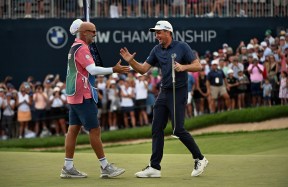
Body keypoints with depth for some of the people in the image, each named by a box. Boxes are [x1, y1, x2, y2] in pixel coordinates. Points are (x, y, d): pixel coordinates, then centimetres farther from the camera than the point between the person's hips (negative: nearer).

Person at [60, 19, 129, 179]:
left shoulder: (75, 47, 17)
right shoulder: (81, 48, -15)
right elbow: (93, 70, -24)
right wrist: (113, 70, -26)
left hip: (73, 95, 10)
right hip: (83, 97, -10)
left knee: (73, 129, 9)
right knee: (95, 130, -7)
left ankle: (68, 168, 9)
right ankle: (105, 167, -4)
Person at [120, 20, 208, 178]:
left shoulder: (182, 47, -7)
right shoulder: (157, 50, 10)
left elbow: (198, 66, -9)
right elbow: (143, 69, 7)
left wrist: (183, 67, -25)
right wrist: (130, 61, -10)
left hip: (178, 92, -6)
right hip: (163, 93, 7)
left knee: (178, 130, -10)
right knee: (157, 129, 3)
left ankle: (200, 159, 7)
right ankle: (154, 167, 6)